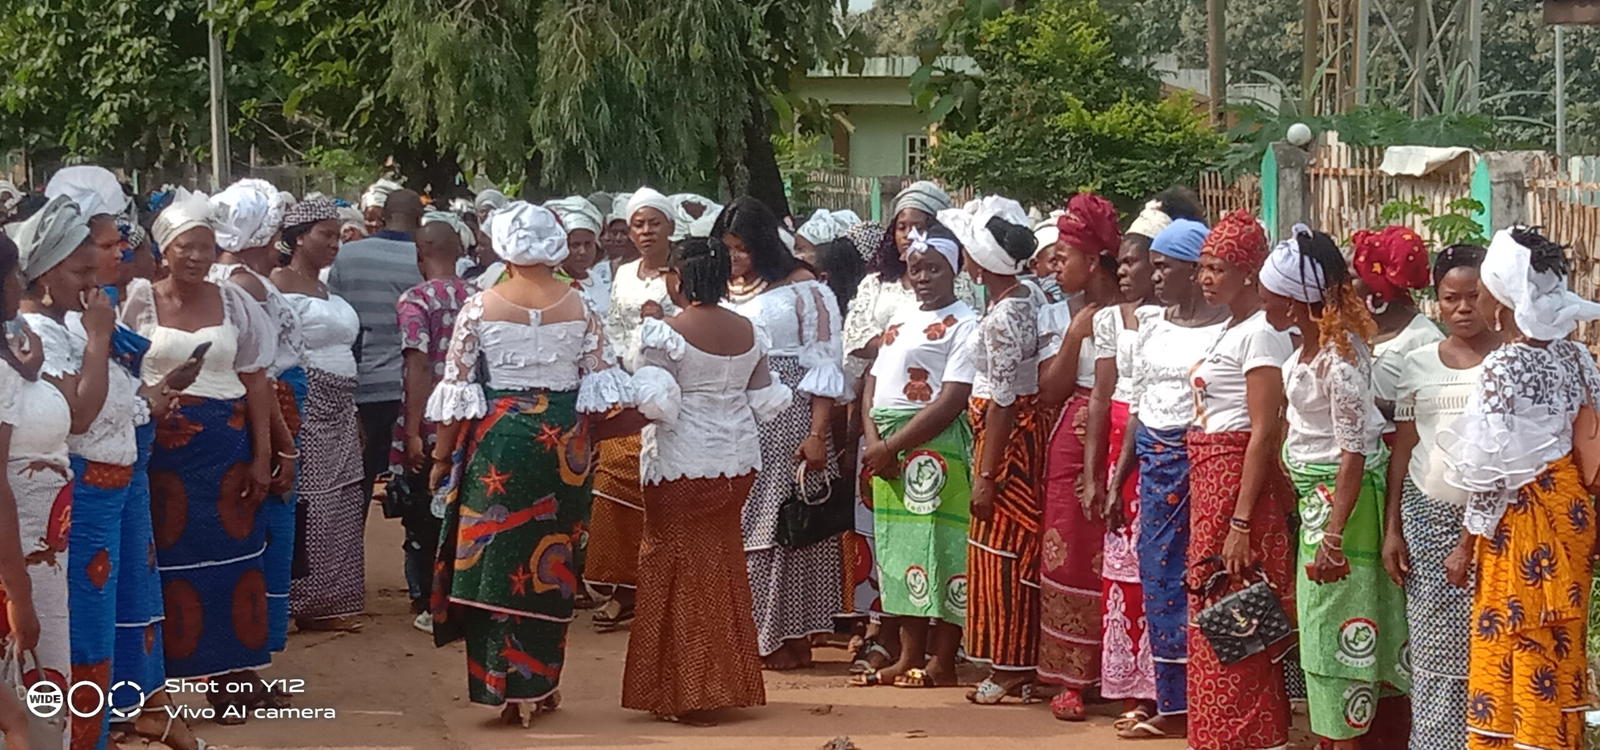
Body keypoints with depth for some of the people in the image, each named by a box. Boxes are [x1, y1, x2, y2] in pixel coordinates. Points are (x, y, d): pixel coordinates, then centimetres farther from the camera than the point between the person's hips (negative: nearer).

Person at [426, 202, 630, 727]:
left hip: (499, 438, -2)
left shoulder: (481, 306, -6)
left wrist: (442, 455, 6)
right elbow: (599, 384, 2)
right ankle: (541, 682, 21)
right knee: (550, 560, 13)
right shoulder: (579, 307, 1)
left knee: (497, 557, 5)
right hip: (562, 443, 2)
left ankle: (506, 686, 4)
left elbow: (457, 389, -4)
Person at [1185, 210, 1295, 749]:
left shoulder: (1260, 333, -13)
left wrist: (1241, 522, -21)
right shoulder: (1230, 329, 16)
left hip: (1239, 478, -10)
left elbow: (1264, 432, -18)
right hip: (1207, 481, 10)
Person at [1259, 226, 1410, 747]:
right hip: (1312, 494, 10)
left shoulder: (1338, 360, -24)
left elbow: (1354, 454, -25)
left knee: (1337, 625, -1)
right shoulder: (1310, 342, 3)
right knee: (1319, 622, 16)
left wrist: (1333, 536, -27)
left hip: (1341, 495, -10)